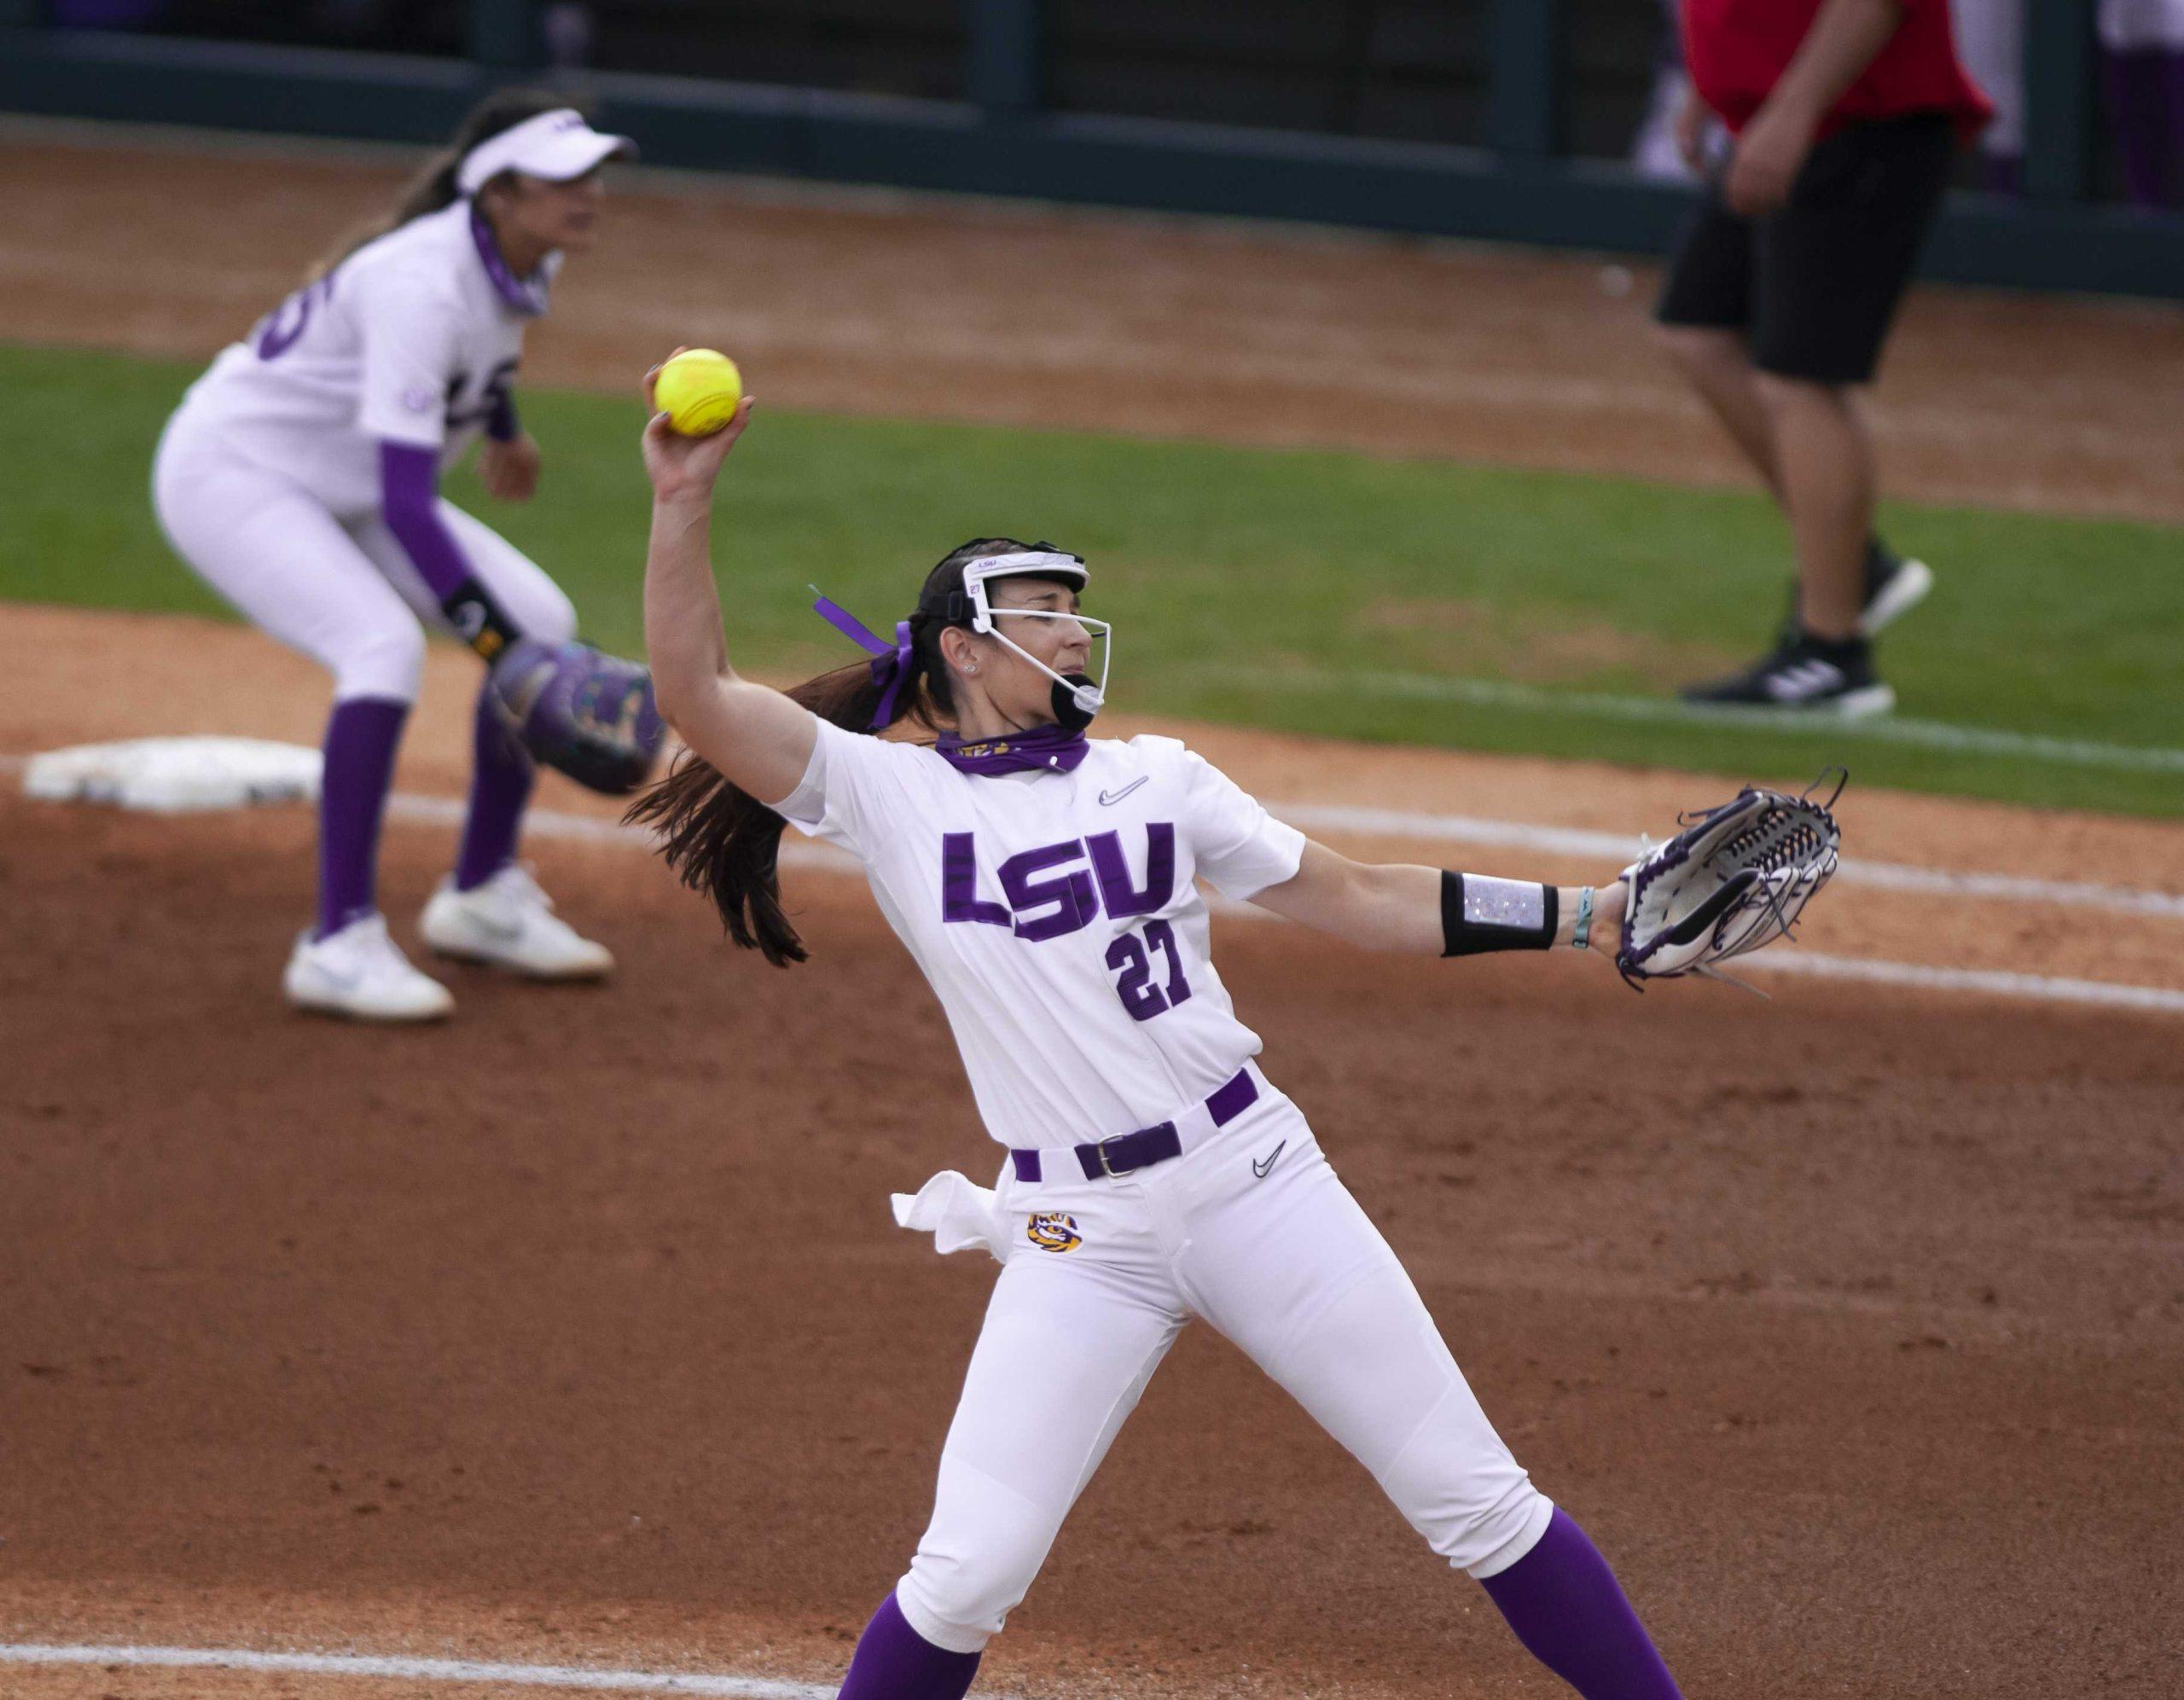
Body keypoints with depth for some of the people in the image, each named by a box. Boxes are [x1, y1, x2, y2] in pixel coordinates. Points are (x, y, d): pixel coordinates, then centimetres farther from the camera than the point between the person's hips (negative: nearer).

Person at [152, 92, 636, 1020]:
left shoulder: (527, 262, -7)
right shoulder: (423, 284, -34)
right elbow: (406, 504, -39)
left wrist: (502, 422, 36)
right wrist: (498, 645, -42)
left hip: (342, 488, 9)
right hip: (232, 470, -9)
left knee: (544, 624, 2)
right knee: (384, 646, -31)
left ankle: (481, 898, 16)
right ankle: (340, 944, -25)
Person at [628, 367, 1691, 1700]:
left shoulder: (1156, 781, 11)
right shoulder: (887, 793, 3)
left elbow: (1362, 902, 16)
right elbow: (697, 692, -7)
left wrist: (1593, 917, 11)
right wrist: (685, 505, -19)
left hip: (1255, 1177, 2)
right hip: (1076, 1233, -2)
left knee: (1478, 1501, 3)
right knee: (966, 1578, -8)